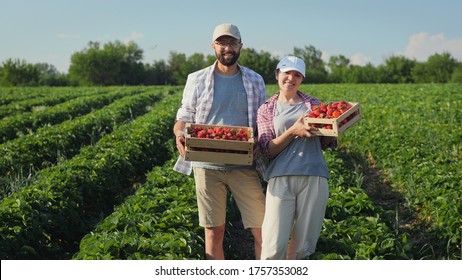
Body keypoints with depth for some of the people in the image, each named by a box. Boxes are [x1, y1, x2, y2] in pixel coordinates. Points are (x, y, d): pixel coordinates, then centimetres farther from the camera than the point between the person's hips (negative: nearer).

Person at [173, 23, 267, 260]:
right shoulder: (197, 80, 6)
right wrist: (180, 136, -15)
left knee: (262, 231, -1)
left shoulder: (255, 81, 9)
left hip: (244, 166, 1)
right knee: (214, 233, 6)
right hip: (207, 166, 0)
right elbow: (183, 118, 8)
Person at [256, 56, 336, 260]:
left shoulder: (313, 104, 14)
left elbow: (326, 143, 17)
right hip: (281, 178, -2)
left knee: (303, 245, 5)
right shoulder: (267, 109, 11)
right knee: (274, 246, -9)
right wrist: (293, 131, -14)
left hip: (314, 177, 2)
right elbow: (268, 151, 1)